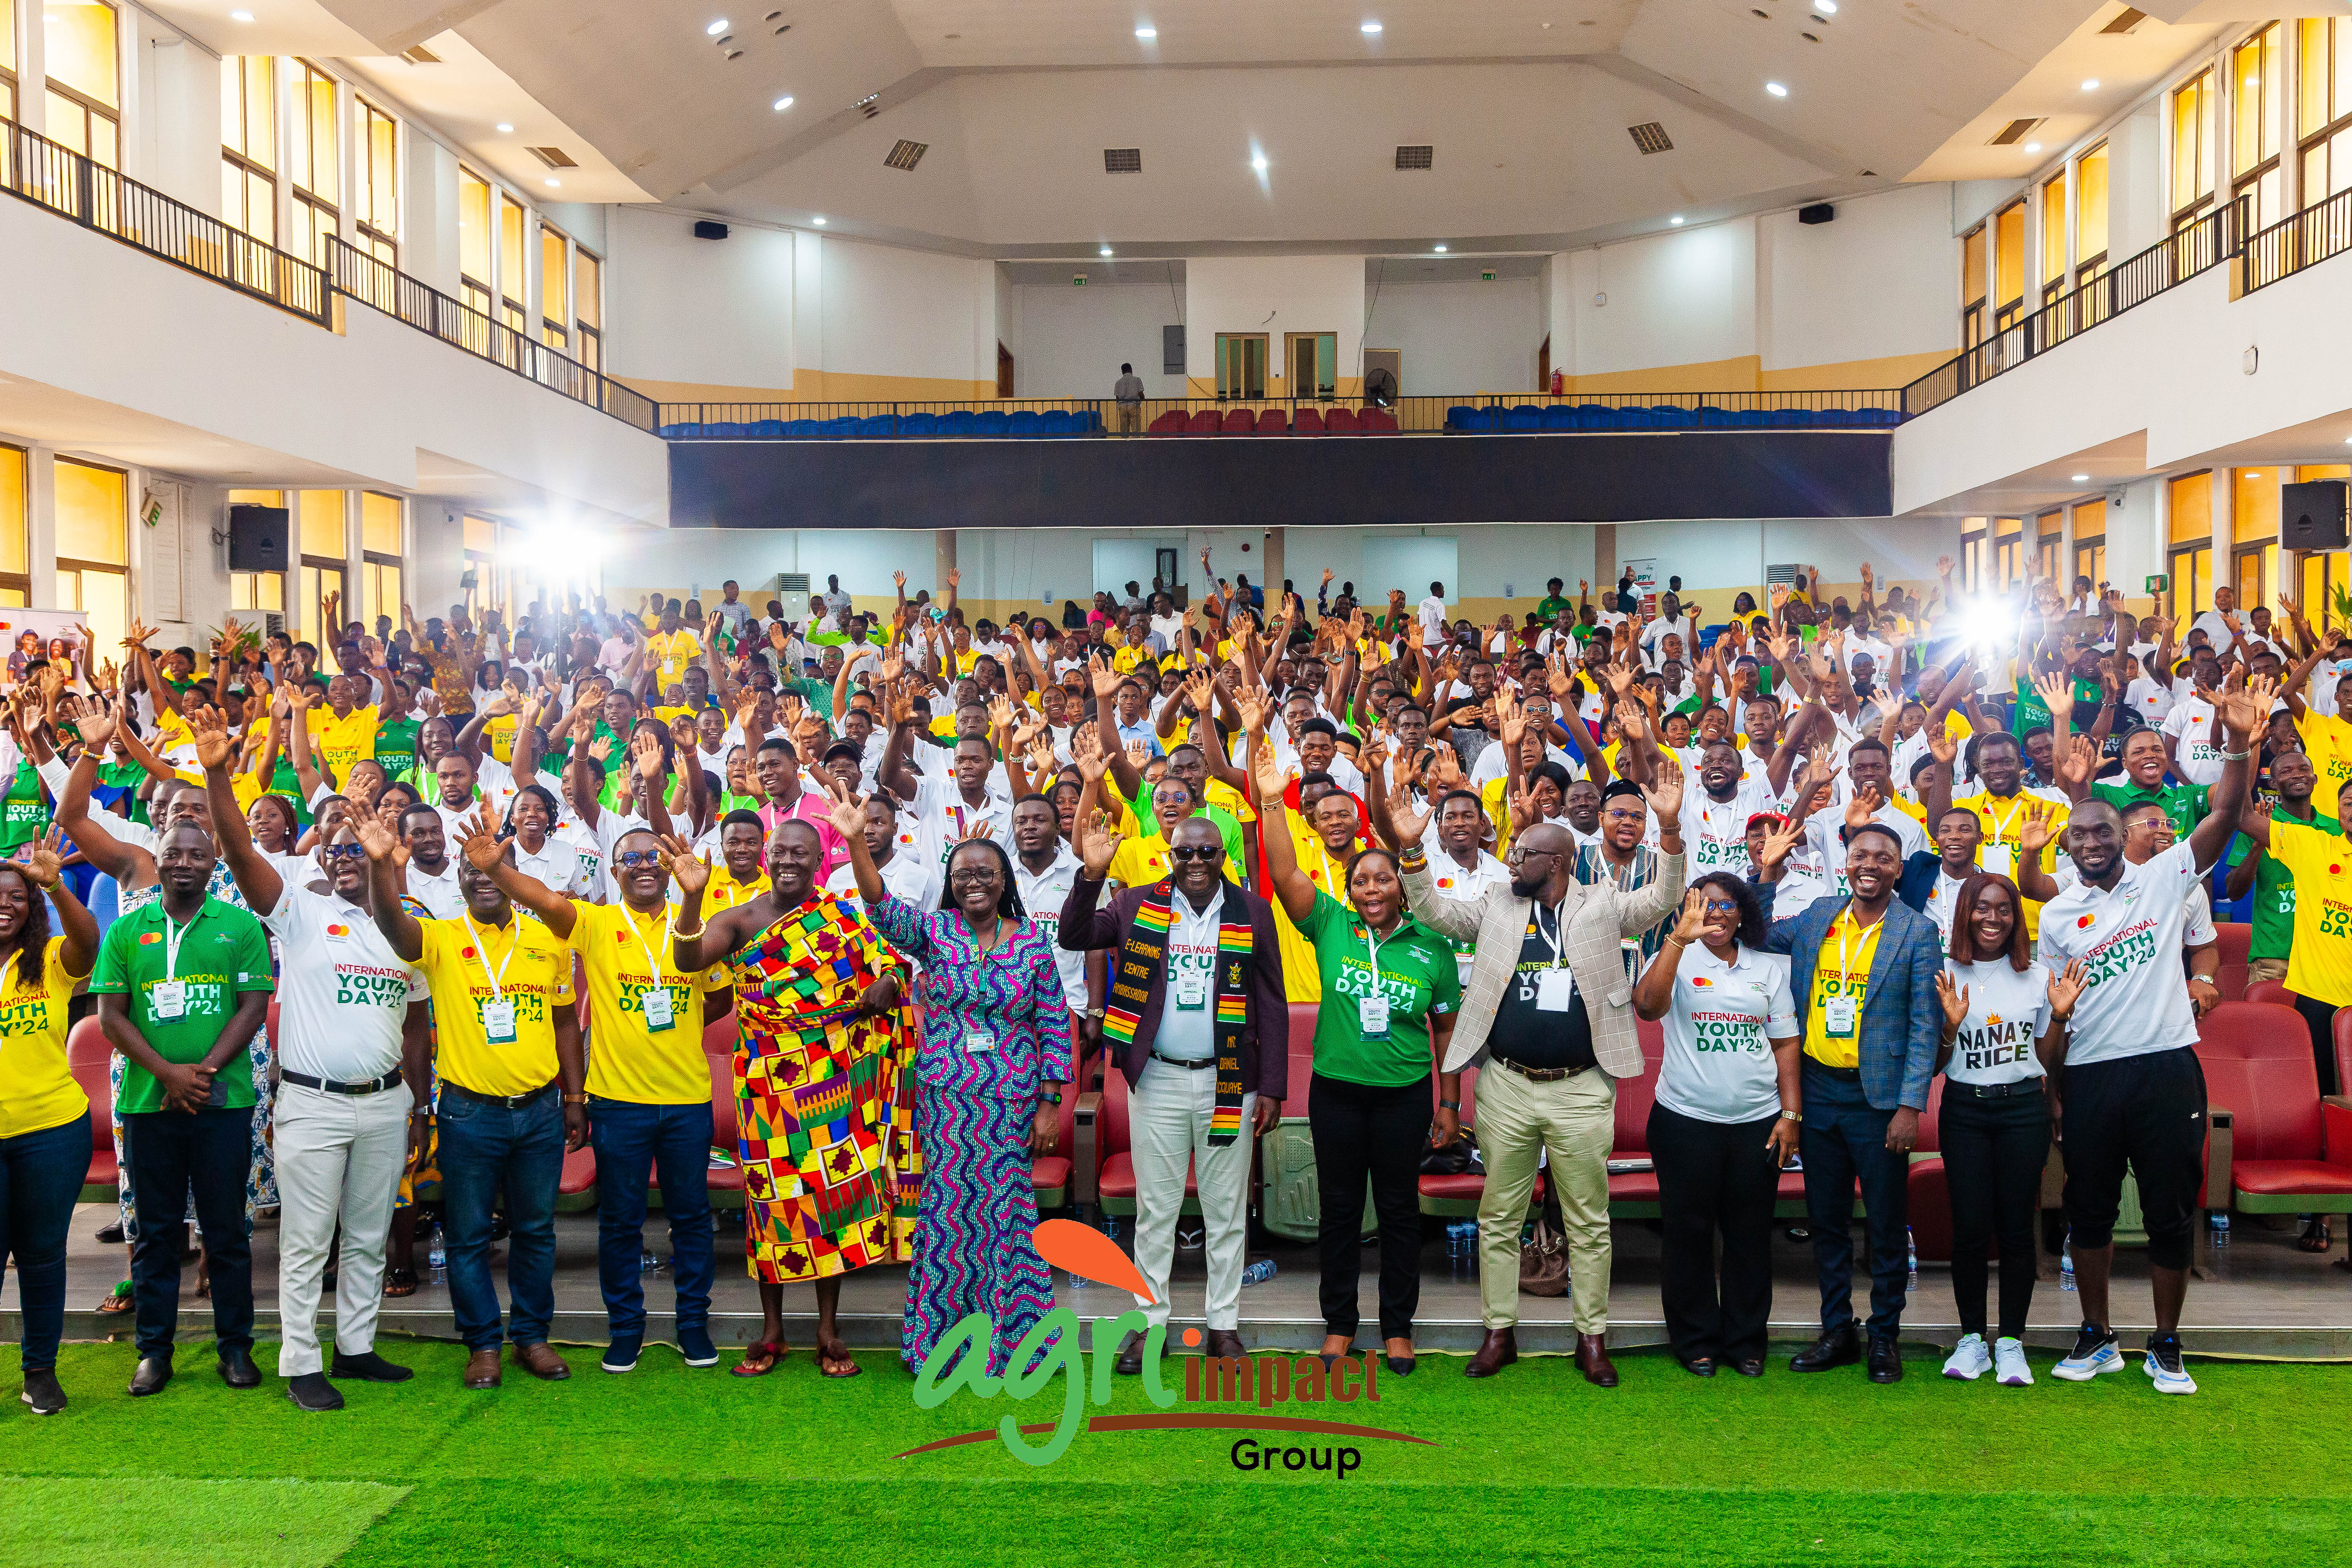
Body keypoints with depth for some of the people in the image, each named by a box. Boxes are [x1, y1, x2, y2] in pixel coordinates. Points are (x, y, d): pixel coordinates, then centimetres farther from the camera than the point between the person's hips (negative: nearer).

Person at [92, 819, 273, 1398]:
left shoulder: (240, 926, 4)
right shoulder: (126, 931, 7)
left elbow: (254, 1006, -1)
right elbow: (110, 1014, 2)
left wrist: (204, 1072, -12)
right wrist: (169, 1072, -11)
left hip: (223, 1100, -1)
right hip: (147, 1102, 1)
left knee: (227, 1229, 5)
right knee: (155, 1230, 9)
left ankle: (236, 1346, 14)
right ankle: (154, 1349, 19)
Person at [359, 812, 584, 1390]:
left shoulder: (548, 940, 4)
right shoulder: (441, 940, -4)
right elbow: (391, 922, -27)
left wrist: (574, 1098, 9)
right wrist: (381, 866, -46)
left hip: (540, 1110, 2)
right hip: (469, 1113, -2)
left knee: (535, 1230, 13)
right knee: (469, 1236, 8)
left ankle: (532, 1337, 26)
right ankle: (483, 1343, 22)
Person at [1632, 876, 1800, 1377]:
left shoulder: (1768, 968, 11)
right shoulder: (1676, 959, 0)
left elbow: (1785, 1043, 11)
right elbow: (1647, 1005, -21)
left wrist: (1791, 1114, 4)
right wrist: (1679, 937, -27)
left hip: (1758, 1123, 3)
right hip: (1686, 1122, -3)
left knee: (1751, 1234, 8)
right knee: (1689, 1232, 5)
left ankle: (1746, 1340, 22)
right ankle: (1695, 1339, 18)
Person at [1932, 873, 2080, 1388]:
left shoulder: (2037, 978, 5)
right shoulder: (1946, 978, 1)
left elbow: (2047, 1061, 10)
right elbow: (1935, 1065, 2)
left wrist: (2060, 1015, -5)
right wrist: (1951, 1025, -15)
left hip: (2023, 1109, 1)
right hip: (1964, 1110, -1)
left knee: (2017, 1227, 2)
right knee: (1970, 1227, -1)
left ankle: (2011, 1341, 13)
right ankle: (1971, 1339, 12)